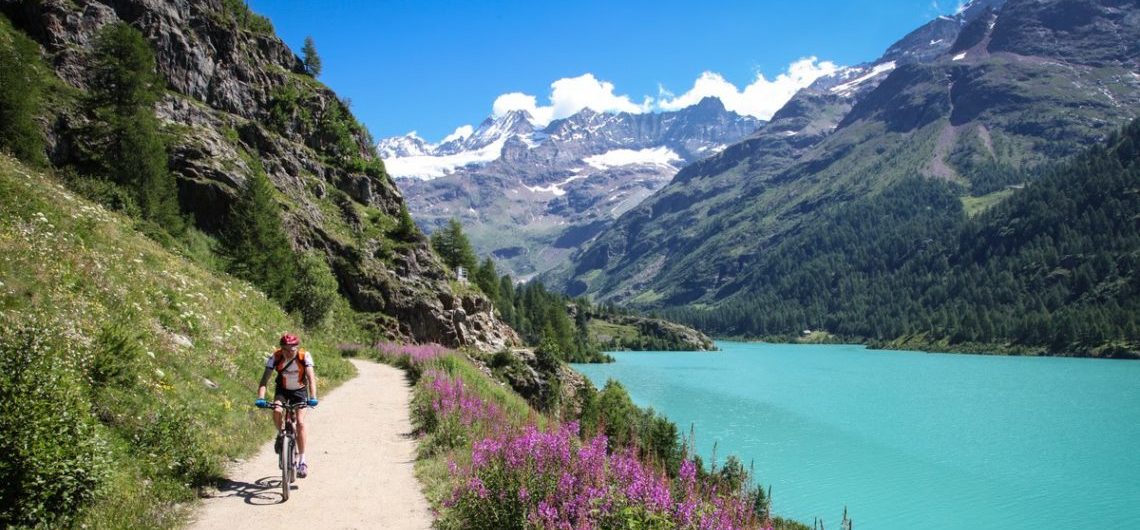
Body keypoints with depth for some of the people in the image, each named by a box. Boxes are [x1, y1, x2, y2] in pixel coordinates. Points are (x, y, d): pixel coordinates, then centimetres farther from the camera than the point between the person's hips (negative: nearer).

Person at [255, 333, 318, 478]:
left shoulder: (305, 356, -28)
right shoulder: (275, 357, -25)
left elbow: (311, 378, -35)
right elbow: (265, 378, -30)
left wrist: (313, 398, -49)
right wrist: (260, 398, -45)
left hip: (300, 390, -1)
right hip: (282, 389, 1)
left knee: (300, 422, -14)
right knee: (277, 411, -28)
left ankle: (302, 460, -7)